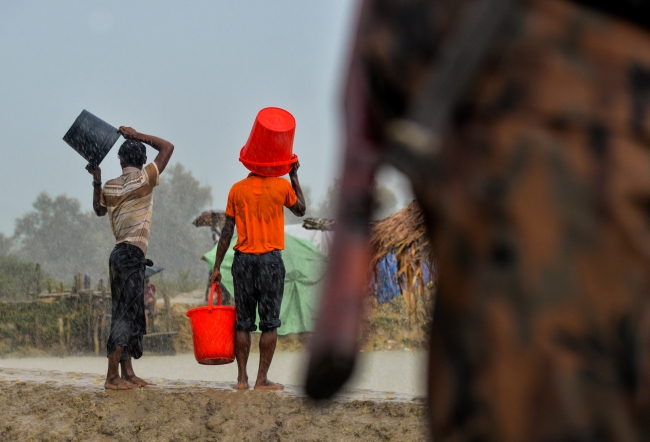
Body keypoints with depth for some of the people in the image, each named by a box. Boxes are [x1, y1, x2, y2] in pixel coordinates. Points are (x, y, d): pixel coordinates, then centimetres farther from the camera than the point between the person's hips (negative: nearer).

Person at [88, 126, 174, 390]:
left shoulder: (110, 187, 9)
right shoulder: (144, 178, -7)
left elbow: (99, 210, 30)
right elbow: (167, 147, 2)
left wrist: (96, 181, 30)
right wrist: (137, 136, 5)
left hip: (119, 254, 7)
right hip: (133, 254, -7)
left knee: (126, 313, 12)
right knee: (126, 314, -8)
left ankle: (127, 372, 14)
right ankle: (113, 376, -11)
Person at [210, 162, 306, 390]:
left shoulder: (237, 189, 3)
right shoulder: (282, 186, -1)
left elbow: (227, 231, 3)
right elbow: (300, 210, 18)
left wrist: (217, 267, 8)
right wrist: (294, 176, 21)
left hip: (243, 260, 2)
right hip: (270, 260, -2)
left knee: (243, 322, 7)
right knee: (270, 322, 1)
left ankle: (242, 378, 6)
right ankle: (262, 379, -3)